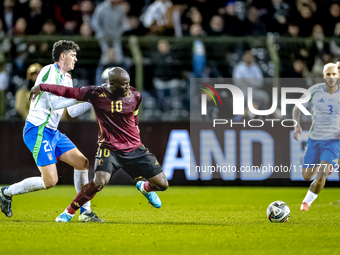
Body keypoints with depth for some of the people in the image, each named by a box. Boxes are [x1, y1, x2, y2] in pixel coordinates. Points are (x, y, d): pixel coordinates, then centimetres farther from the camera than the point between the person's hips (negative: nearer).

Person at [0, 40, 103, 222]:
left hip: (52, 132, 10)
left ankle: (85, 212, 11)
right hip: (38, 130, -10)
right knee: (50, 181, -16)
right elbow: (54, 103, -21)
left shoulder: (66, 78, 17)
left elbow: (72, 111, 21)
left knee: (82, 162, 6)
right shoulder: (49, 71, -12)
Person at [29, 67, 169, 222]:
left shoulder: (135, 96, -1)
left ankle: (145, 188, 38)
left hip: (134, 148, 4)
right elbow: (68, 92, -2)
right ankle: (70, 212, -7)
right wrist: (41, 87, -4)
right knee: (100, 182, -29)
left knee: (162, 184, -1)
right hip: (109, 148, -4)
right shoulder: (95, 94, -11)